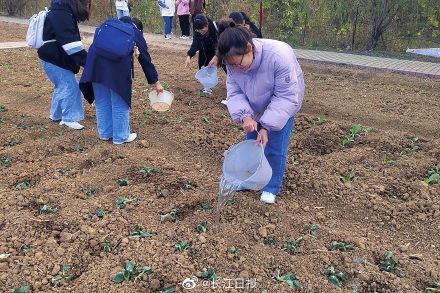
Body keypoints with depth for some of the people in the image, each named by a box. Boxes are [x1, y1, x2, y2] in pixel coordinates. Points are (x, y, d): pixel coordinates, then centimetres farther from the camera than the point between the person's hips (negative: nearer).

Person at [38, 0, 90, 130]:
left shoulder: (64, 12, 11)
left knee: (62, 85, 18)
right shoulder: (61, 14, -21)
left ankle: (56, 114, 30)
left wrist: (86, 59, 15)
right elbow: (70, 42, -30)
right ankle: (69, 118, 2)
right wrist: (88, 61, -33)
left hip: (55, 57, 10)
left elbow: (70, 38, 17)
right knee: (70, 86, -7)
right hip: (53, 59, -10)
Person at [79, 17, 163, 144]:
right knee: (120, 102, 9)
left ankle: (105, 133, 31)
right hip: (117, 64, -4)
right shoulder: (136, 34, 23)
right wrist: (155, 82, 29)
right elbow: (145, 60, 23)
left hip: (96, 60, 5)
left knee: (102, 101, 17)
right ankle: (121, 137, 20)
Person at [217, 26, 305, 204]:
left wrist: (267, 126, -38)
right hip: (255, 109, 5)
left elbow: (287, 97, -34)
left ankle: (272, 187, 17)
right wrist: (244, 116, -38)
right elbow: (235, 92, -18)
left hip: (281, 107, -4)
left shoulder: (279, 56, -40)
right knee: (252, 142, 12)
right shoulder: (234, 62, -23)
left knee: (275, 148, -4)